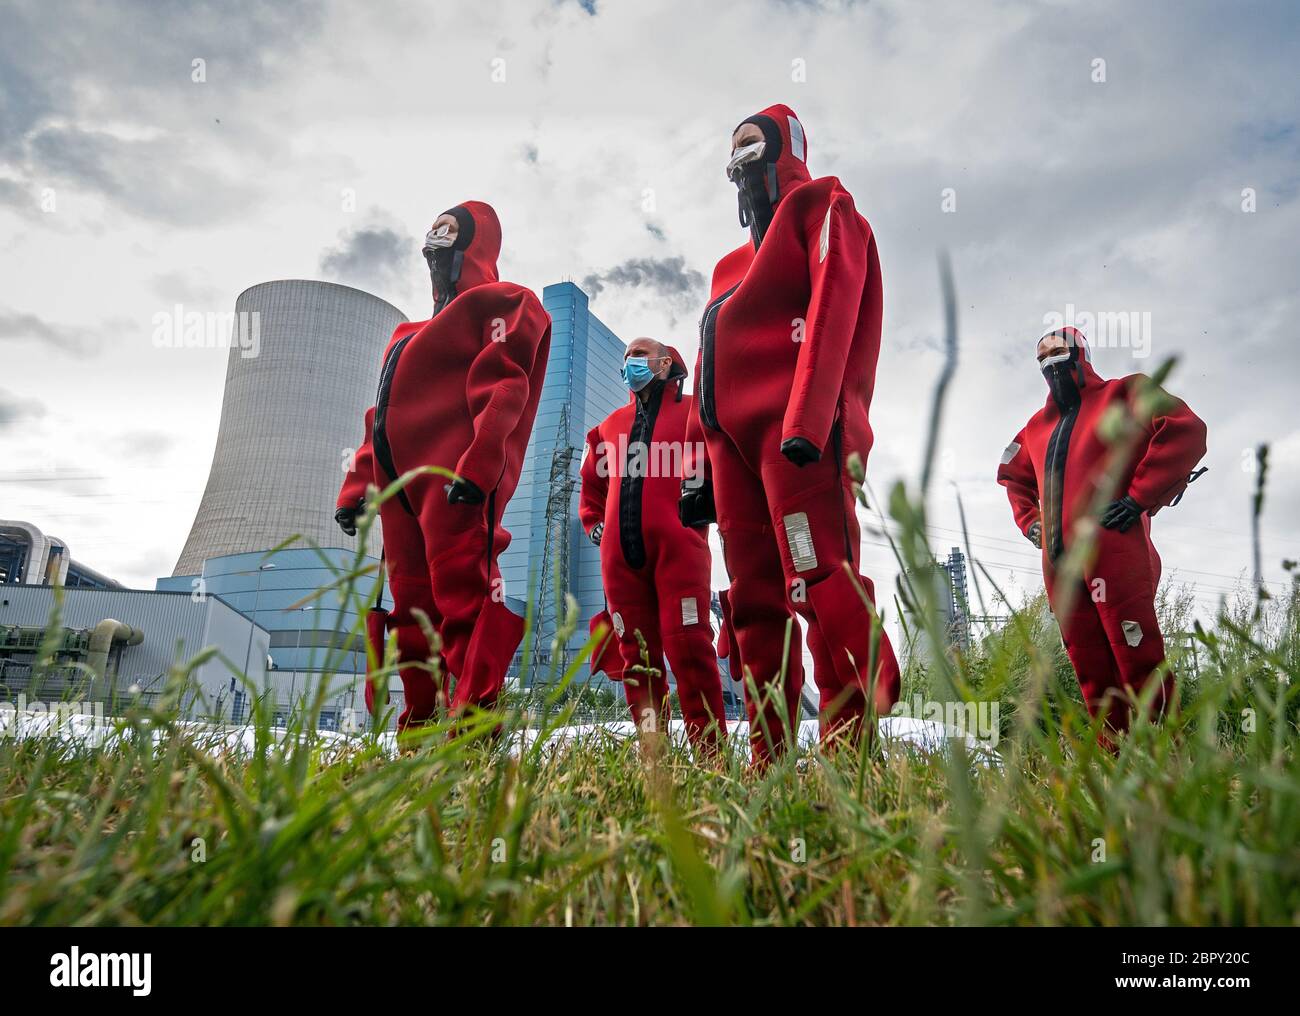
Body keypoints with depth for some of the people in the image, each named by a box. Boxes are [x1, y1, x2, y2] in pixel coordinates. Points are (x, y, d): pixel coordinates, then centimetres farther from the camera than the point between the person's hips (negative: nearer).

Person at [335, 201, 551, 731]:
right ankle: (419, 732, 12)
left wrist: (478, 464, -24)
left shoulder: (501, 303, 6)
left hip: (459, 481, -8)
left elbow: (504, 389, -11)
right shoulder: (411, 332, 32)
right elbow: (381, 415, 27)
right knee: (411, 612, 6)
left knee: (462, 597, -16)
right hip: (401, 484, 9)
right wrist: (357, 486, 17)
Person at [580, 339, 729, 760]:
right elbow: (591, 485, 33)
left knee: (688, 650, -12)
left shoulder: (693, 414, 9)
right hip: (620, 554, 5)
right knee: (636, 657, 5)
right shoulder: (610, 425, 24)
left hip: (677, 546, -5)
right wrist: (593, 523, 19)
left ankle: (711, 753, -7)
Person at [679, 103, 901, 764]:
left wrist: (806, 421, -21)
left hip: (797, 430, -7)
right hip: (732, 436, 8)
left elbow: (832, 312, -7)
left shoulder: (821, 208, 11)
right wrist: (700, 468, 18)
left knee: (820, 584, -17)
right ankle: (769, 759, 7)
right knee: (755, 603, 3)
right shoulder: (733, 263, 31)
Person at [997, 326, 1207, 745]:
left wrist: (1137, 498, -12)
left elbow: (1185, 430, -7)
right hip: (1060, 563, 6)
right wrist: (1030, 521, 22)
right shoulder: (1038, 426, 26)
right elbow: (1013, 476, 39)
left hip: (1112, 550, -6)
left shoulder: (1124, 395, 8)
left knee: (1139, 663, -10)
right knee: (1092, 674, 5)